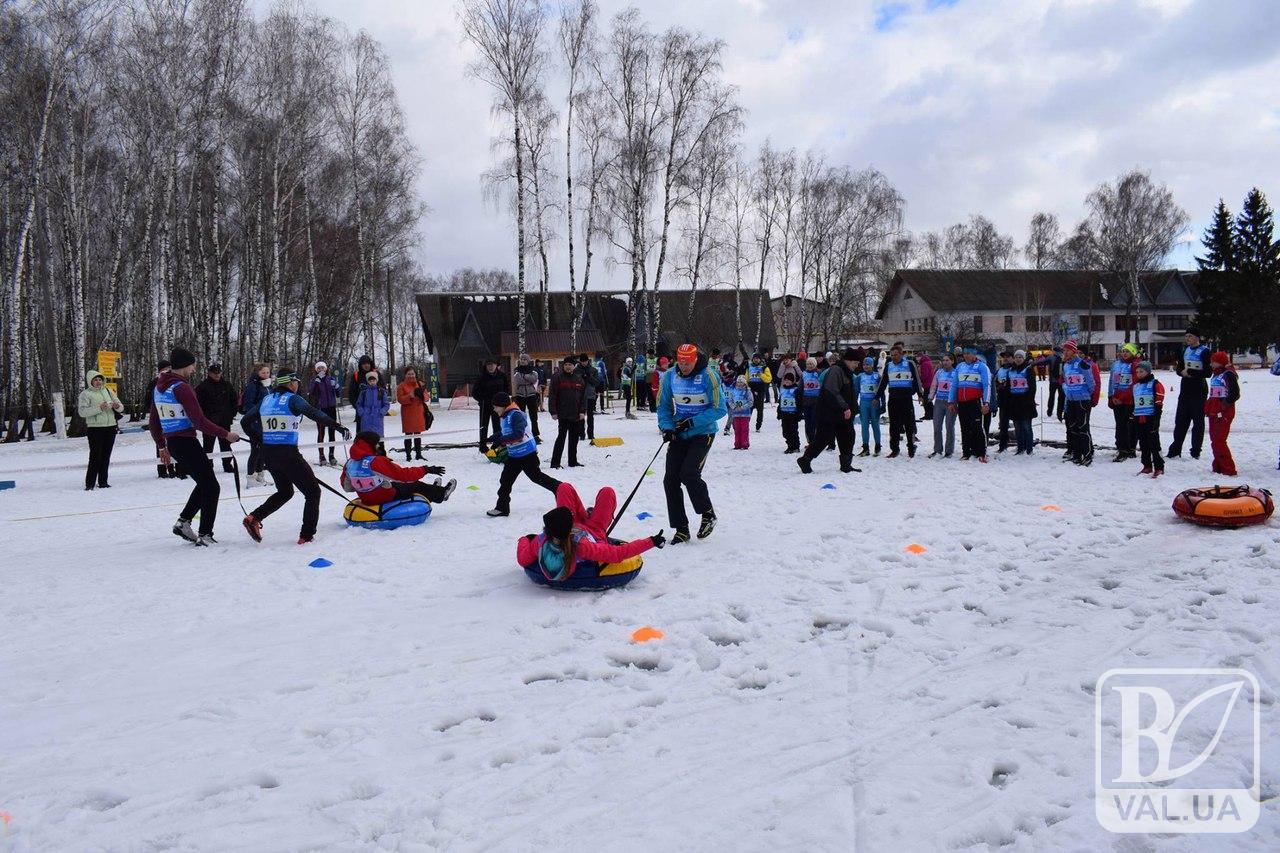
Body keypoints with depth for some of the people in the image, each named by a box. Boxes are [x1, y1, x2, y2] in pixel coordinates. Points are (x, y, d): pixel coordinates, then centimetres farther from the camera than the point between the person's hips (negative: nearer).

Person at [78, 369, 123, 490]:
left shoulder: (108, 391, 14)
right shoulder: (85, 394, -1)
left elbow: (121, 407, 14)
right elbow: (82, 412, -12)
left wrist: (117, 406, -9)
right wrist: (99, 408, -21)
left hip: (111, 427, 5)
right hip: (95, 428, -5)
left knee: (106, 456, 8)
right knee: (95, 456, -9)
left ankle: (103, 482, 15)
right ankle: (90, 483, -5)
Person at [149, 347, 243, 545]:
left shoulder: (158, 387, 12)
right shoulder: (182, 387, -16)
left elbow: (154, 422, 18)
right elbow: (199, 421, -21)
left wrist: (162, 447, 27)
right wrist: (226, 434, -14)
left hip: (171, 443, 9)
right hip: (186, 443, -9)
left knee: (204, 483, 21)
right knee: (211, 487, 0)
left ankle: (183, 522, 16)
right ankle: (205, 535, 1)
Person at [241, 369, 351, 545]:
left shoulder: (266, 399, 12)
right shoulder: (292, 399, -7)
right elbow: (314, 414, -23)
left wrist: (260, 442, 28)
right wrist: (338, 427, -28)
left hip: (267, 454, 7)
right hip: (288, 454, -7)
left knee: (285, 491, 26)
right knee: (313, 492, 5)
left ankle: (254, 518, 12)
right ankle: (306, 536, 0)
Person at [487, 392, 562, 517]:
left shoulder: (516, 415, -21)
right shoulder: (503, 417, 10)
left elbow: (518, 434, -30)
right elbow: (502, 433, 25)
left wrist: (501, 440, -31)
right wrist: (490, 439, 14)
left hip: (527, 454, -9)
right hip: (513, 455, 9)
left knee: (536, 476, 3)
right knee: (505, 480, 6)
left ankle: (560, 488, 20)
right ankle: (502, 508, 11)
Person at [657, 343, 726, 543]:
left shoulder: (709, 376, -14)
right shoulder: (669, 377, -1)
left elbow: (720, 409, -14)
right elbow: (663, 406, 8)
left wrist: (692, 422, -21)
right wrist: (666, 427, -9)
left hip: (702, 434, -5)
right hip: (678, 435, 5)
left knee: (689, 474, -20)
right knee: (670, 479, -2)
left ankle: (708, 514, 6)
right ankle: (681, 529, 9)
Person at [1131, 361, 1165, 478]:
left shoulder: (1155, 384, -5)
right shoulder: (1135, 386, 17)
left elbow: (1158, 402, -10)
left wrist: (1156, 420, -16)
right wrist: (1132, 418, 19)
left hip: (1150, 418, -7)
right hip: (1139, 419, 7)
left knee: (1154, 444, -6)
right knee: (1143, 444, 11)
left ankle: (1159, 467, -2)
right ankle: (1147, 466, 19)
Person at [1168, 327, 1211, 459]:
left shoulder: (1204, 351, -8)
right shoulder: (1185, 351, 13)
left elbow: (1207, 373, -15)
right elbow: (1179, 369, 15)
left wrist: (1189, 372, -15)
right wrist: (1183, 372, -6)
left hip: (1199, 391, -7)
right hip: (1185, 390, 7)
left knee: (1198, 421, 1)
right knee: (1180, 420, 8)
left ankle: (1195, 451, 6)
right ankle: (1175, 450, 14)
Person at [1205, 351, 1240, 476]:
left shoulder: (1228, 374, -12)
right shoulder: (1215, 374, 16)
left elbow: (1235, 394, -20)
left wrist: (1223, 405, -19)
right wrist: (1208, 406, 18)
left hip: (1223, 413, -10)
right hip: (1213, 412, 10)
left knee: (1219, 442, -12)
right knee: (1214, 440, 14)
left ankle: (1229, 469, -9)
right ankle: (1218, 467, 22)